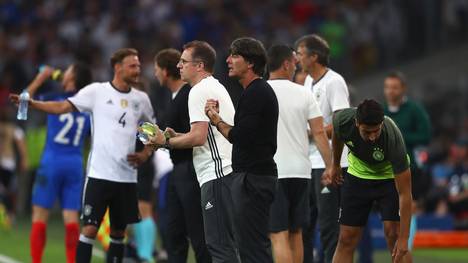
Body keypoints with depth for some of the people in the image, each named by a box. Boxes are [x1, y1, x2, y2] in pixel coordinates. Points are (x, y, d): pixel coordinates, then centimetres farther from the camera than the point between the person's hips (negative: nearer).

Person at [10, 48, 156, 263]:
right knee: (90, 229, -9)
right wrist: (31, 103, -23)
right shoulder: (97, 91, -4)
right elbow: (63, 107, -11)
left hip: (126, 177, 4)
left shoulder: (141, 99, 8)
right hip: (99, 173, -4)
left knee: (118, 232, 9)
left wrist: (145, 154, 3)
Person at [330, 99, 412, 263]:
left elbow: (404, 193, -34)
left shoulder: (392, 139, -38)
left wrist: (404, 239, -37)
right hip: (358, 174, 3)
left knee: (393, 234, -18)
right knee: (347, 238, -3)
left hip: (389, 176, -3)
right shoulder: (343, 120, -29)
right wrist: (335, 165, 17)